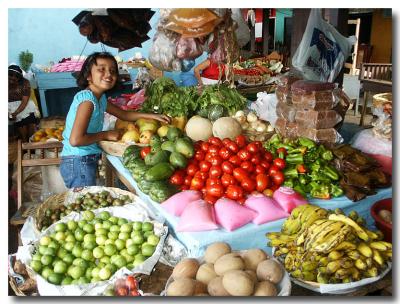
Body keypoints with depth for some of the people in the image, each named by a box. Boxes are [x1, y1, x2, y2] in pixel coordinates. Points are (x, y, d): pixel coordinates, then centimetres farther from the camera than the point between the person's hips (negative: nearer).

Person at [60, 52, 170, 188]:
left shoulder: (101, 97, 6)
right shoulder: (87, 99, -22)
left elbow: (124, 114, 20)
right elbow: (76, 140, -29)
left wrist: (152, 116, 11)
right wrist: (105, 134, -16)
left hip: (88, 160, 9)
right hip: (79, 162, -9)